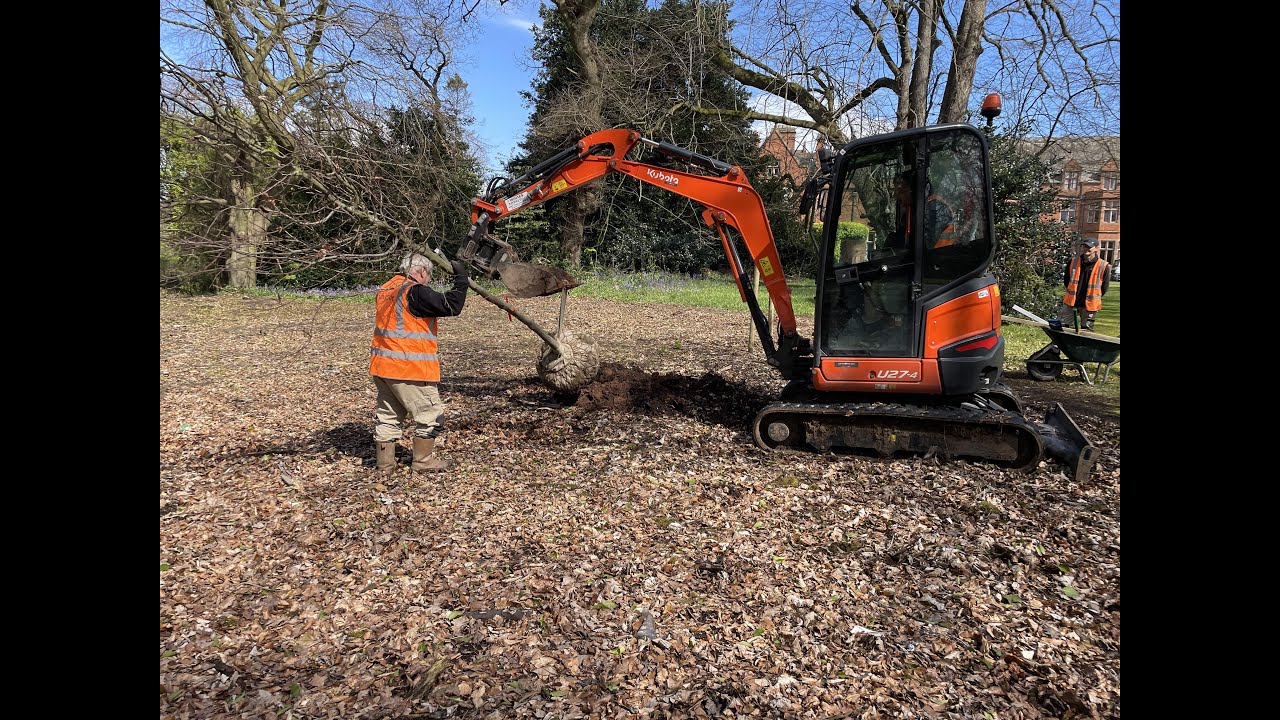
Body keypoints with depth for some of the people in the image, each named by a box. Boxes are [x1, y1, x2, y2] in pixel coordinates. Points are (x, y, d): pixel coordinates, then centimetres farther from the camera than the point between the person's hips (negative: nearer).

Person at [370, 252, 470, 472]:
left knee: (388, 413, 17)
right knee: (431, 414, 6)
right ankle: (423, 460, 15)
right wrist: (461, 278, -9)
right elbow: (452, 305, -20)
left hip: (383, 365, 9)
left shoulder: (386, 289, 12)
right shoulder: (415, 292, -16)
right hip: (409, 368, -9)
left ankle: (384, 461, 22)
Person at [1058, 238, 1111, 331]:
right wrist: (1072, 292, 11)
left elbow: (1105, 286, 0)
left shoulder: (1103, 266, -9)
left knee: (1086, 330, 9)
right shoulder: (1073, 261, 0)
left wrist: (1094, 298, 2)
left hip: (1089, 305, -2)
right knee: (1061, 326, 3)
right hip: (1070, 302, 2)